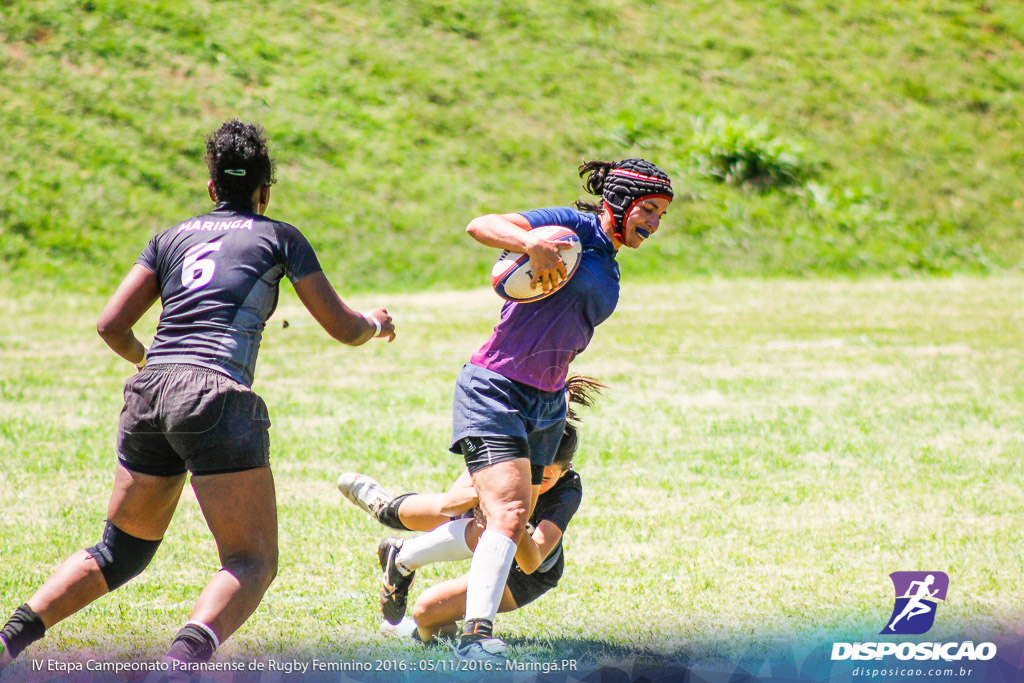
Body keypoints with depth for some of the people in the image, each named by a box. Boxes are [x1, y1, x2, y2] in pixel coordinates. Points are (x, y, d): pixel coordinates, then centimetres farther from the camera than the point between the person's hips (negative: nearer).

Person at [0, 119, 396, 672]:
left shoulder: (172, 238, 20)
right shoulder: (279, 237, 11)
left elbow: (111, 326, 15)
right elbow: (343, 328, 15)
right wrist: (376, 323, 37)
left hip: (148, 396, 5)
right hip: (217, 400, -5)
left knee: (120, 551, 19)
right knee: (253, 561, -3)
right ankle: (183, 660, -30)